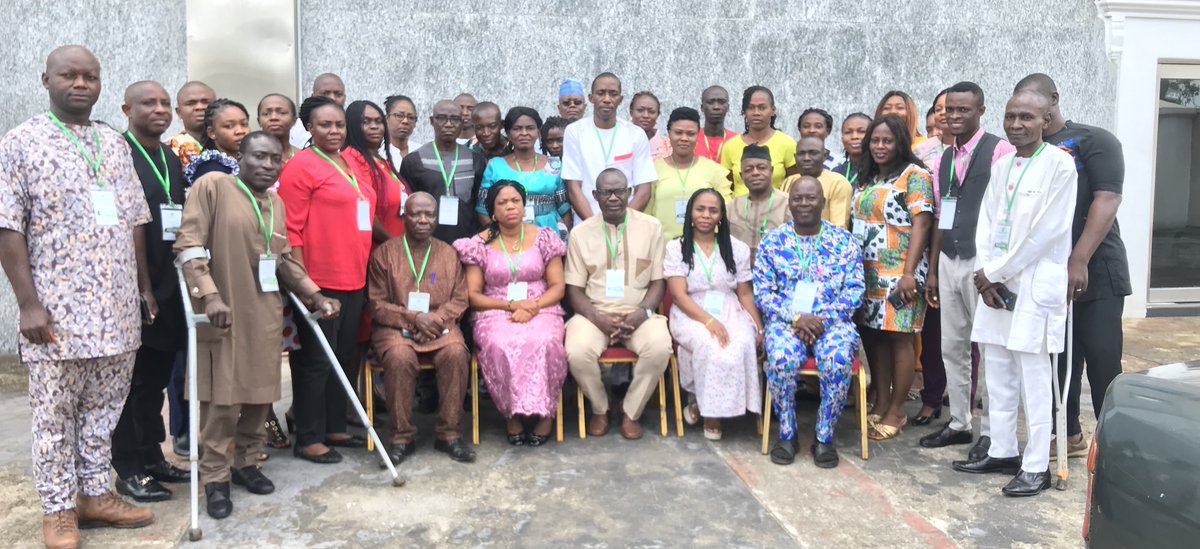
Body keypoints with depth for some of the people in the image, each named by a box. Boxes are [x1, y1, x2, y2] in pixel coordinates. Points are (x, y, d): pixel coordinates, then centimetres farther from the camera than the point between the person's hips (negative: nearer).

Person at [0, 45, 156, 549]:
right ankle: (57, 508, 17)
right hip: (57, 310, -4)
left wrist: (144, 286, 12)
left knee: (103, 408, 12)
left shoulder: (115, 143, 12)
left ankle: (95, 493, 25)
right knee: (55, 414, 5)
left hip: (118, 308, 5)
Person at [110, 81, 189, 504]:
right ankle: (129, 470, 15)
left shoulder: (172, 159, 15)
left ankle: (152, 457, 27)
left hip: (168, 289, 7)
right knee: (131, 382, 4)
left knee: (156, 378, 15)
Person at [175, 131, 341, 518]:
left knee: (261, 392, 10)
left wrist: (315, 295, 11)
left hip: (265, 315, 6)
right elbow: (189, 246, -12)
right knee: (223, 398, -3)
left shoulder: (276, 203, 14)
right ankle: (215, 478, 10)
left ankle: (245, 462, 27)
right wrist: (209, 295, -22)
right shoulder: (212, 185, -6)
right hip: (224, 313, -6)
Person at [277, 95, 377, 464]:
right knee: (316, 359, 0)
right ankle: (308, 439, 10)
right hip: (319, 281, -8)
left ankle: (335, 427, 26)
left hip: (353, 279, 8)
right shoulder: (301, 166, -7)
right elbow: (290, 228, -12)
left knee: (345, 356, 14)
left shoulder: (350, 165, 15)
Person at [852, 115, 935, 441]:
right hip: (867, 273, 7)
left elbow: (920, 224, -13)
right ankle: (879, 404, 18)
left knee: (900, 338, -3)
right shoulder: (867, 179, 17)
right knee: (874, 336, 9)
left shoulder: (914, 175, -5)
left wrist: (909, 272, -20)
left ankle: (896, 411, 5)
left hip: (898, 274, -7)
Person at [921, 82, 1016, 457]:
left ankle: (991, 430, 14)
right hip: (948, 262, 7)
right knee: (952, 346, 12)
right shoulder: (942, 160, 13)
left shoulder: (1000, 151, -8)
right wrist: (932, 270, 15)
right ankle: (959, 423, 23)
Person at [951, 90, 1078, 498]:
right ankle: (1002, 452, 23)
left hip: (1035, 284, -7)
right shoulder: (1001, 165, 13)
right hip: (994, 281, 7)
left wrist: (994, 273, -10)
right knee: (997, 375, 12)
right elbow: (986, 223, 11)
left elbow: (1047, 231, -13)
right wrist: (985, 275, -3)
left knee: (1033, 379, -2)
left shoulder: (1060, 164, -7)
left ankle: (1036, 466, 7)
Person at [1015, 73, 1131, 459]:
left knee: (1102, 362, -1)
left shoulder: (1093, 141, -2)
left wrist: (1079, 262, -23)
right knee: (1060, 360, 11)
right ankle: (1070, 435, 23)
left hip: (1094, 274, -5)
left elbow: (1107, 200, -13)